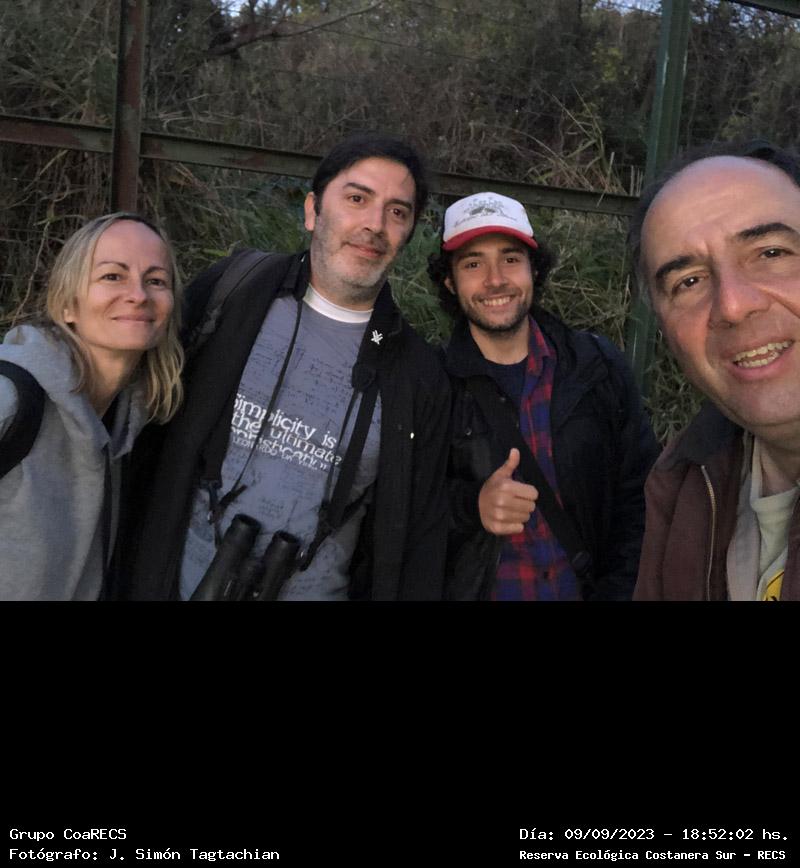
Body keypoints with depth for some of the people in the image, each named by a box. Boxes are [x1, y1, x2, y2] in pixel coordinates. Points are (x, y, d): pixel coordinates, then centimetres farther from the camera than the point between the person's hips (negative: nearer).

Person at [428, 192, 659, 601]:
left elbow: (638, 497, 0)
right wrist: (469, 505, -23)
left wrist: (618, 590, -9)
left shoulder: (599, 367, -4)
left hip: (584, 588, 2)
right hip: (467, 589, -1)